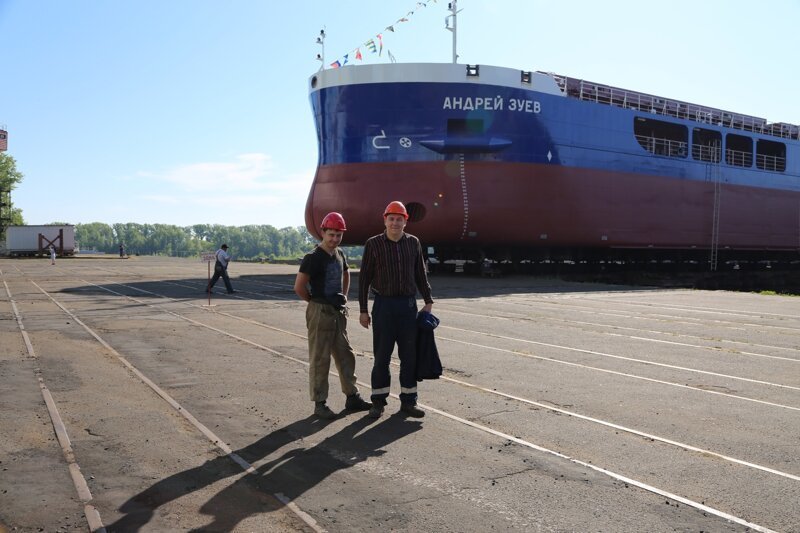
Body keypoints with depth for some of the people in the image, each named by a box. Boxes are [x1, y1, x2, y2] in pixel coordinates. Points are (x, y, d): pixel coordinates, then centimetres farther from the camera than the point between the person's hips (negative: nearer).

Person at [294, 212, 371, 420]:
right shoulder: (313, 258, -14)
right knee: (320, 359, -1)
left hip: (339, 311, 8)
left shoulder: (340, 255, 9)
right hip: (320, 312, -8)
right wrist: (316, 301, -4)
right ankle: (320, 403, 7)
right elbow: (299, 287, -16)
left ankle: (352, 397, 24)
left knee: (346, 355, 13)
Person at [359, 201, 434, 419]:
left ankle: (408, 401, 16)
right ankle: (378, 401, 14)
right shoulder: (373, 244, -3)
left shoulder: (413, 243, 5)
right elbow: (364, 278, -1)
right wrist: (363, 310, -3)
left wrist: (428, 301, 9)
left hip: (408, 304, 3)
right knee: (382, 354, 3)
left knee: (409, 355, 6)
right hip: (383, 304, -3)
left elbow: (420, 274, 12)